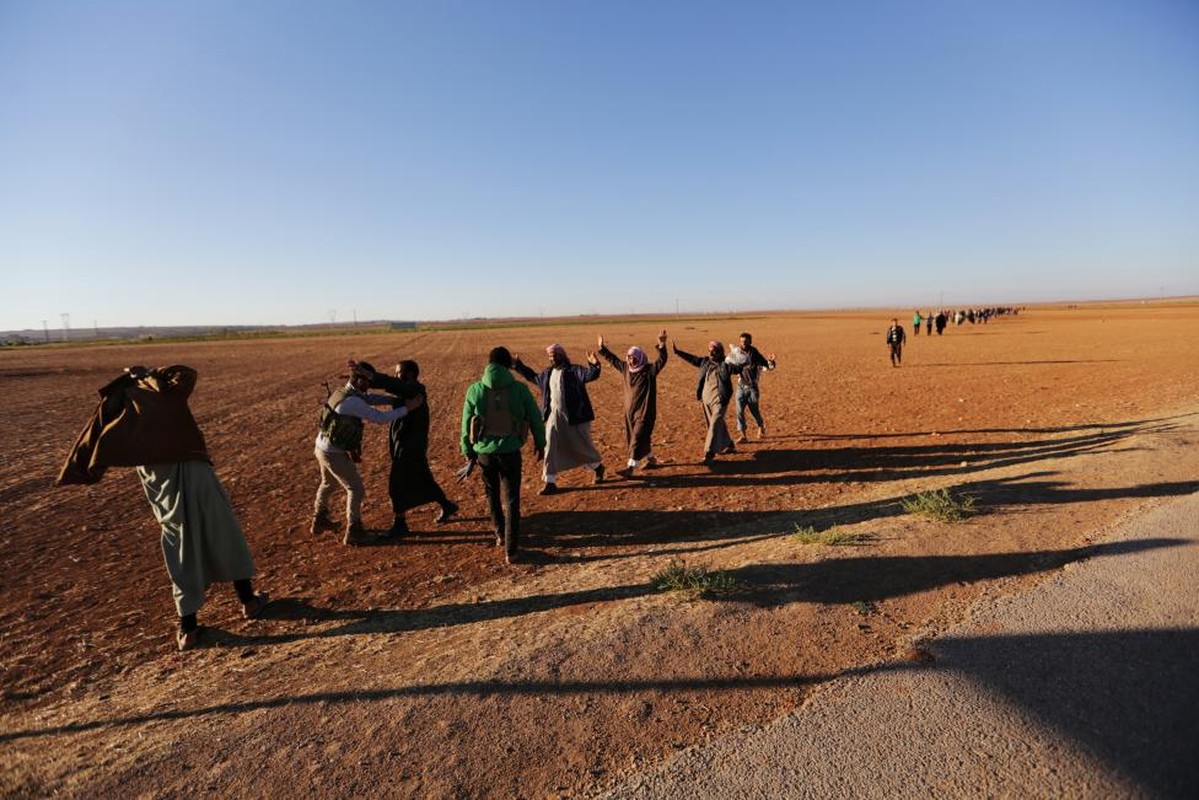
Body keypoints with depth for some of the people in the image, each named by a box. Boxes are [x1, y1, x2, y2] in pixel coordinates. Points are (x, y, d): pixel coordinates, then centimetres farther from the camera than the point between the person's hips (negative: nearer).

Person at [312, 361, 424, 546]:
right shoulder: (353, 402, -28)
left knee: (328, 483, 29)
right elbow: (381, 418, -29)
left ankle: (319, 520, 47)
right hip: (334, 453, -10)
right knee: (356, 489, 1)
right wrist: (407, 408, -23)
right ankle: (353, 532, 8)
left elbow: (371, 398, 7)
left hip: (322, 447, 10)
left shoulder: (344, 392, 2)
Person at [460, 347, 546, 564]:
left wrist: (469, 454, 9)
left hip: (484, 452, 2)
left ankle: (501, 534, 42)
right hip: (510, 451, -1)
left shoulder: (475, 389, -5)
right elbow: (535, 418, 1)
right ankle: (511, 551, 8)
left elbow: (466, 425, -1)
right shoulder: (519, 389, -7)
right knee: (511, 501, 8)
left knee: (492, 494, 25)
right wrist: (540, 443, 17)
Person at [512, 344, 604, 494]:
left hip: (574, 417, -5)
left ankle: (598, 466, 38)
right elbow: (533, 376, 29)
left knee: (582, 446, 9)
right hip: (554, 417, 5)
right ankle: (550, 482, 13)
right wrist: (518, 365, 28)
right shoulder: (548, 373, 10)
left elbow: (590, 375, -24)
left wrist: (594, 365, -45)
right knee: (550, 448, 3)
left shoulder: (574, 370, -10)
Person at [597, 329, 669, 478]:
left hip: (645, 412, -7)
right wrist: (602, 348, 24)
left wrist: (661, 346, -42)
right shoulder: (625, 368, 5)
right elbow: (613, 359, 20)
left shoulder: (649, 370, -13)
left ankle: (630, 468, -7)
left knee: (638, 439, -8)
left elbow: (661, 361, -27)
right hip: (630, 411, 7)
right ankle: (651, 459, 35)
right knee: (634, 438, 16)